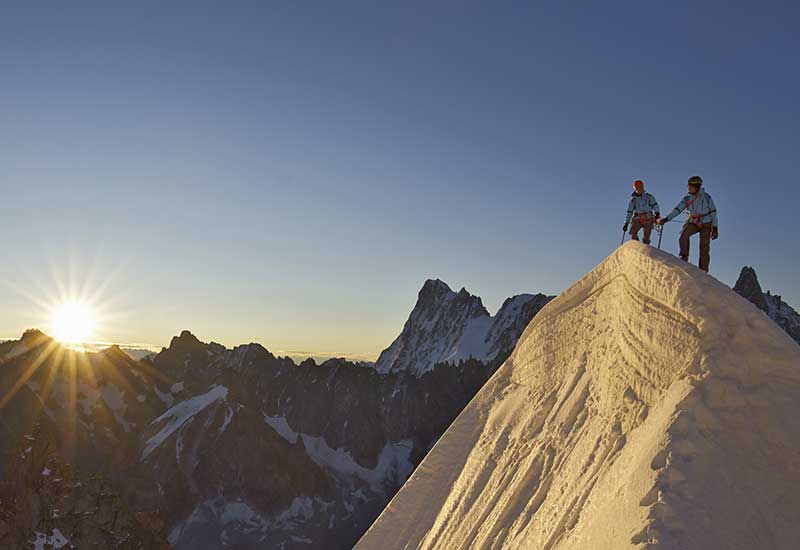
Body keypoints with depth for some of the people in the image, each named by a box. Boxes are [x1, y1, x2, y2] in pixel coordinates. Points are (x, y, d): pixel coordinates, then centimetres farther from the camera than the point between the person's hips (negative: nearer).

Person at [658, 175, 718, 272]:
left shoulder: (706, 197, -3)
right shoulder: (687, 199, 4)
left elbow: (713, 212, -1)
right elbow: (677, 210, -2)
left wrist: (715, 228, -5)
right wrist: (666, 219, -17)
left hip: (706, 224, -2)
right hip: (693, 223, 3)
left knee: (704, 247, -8)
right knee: (684, 235, -27)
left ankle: (703, 270, -3)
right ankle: (684, 257, -14)